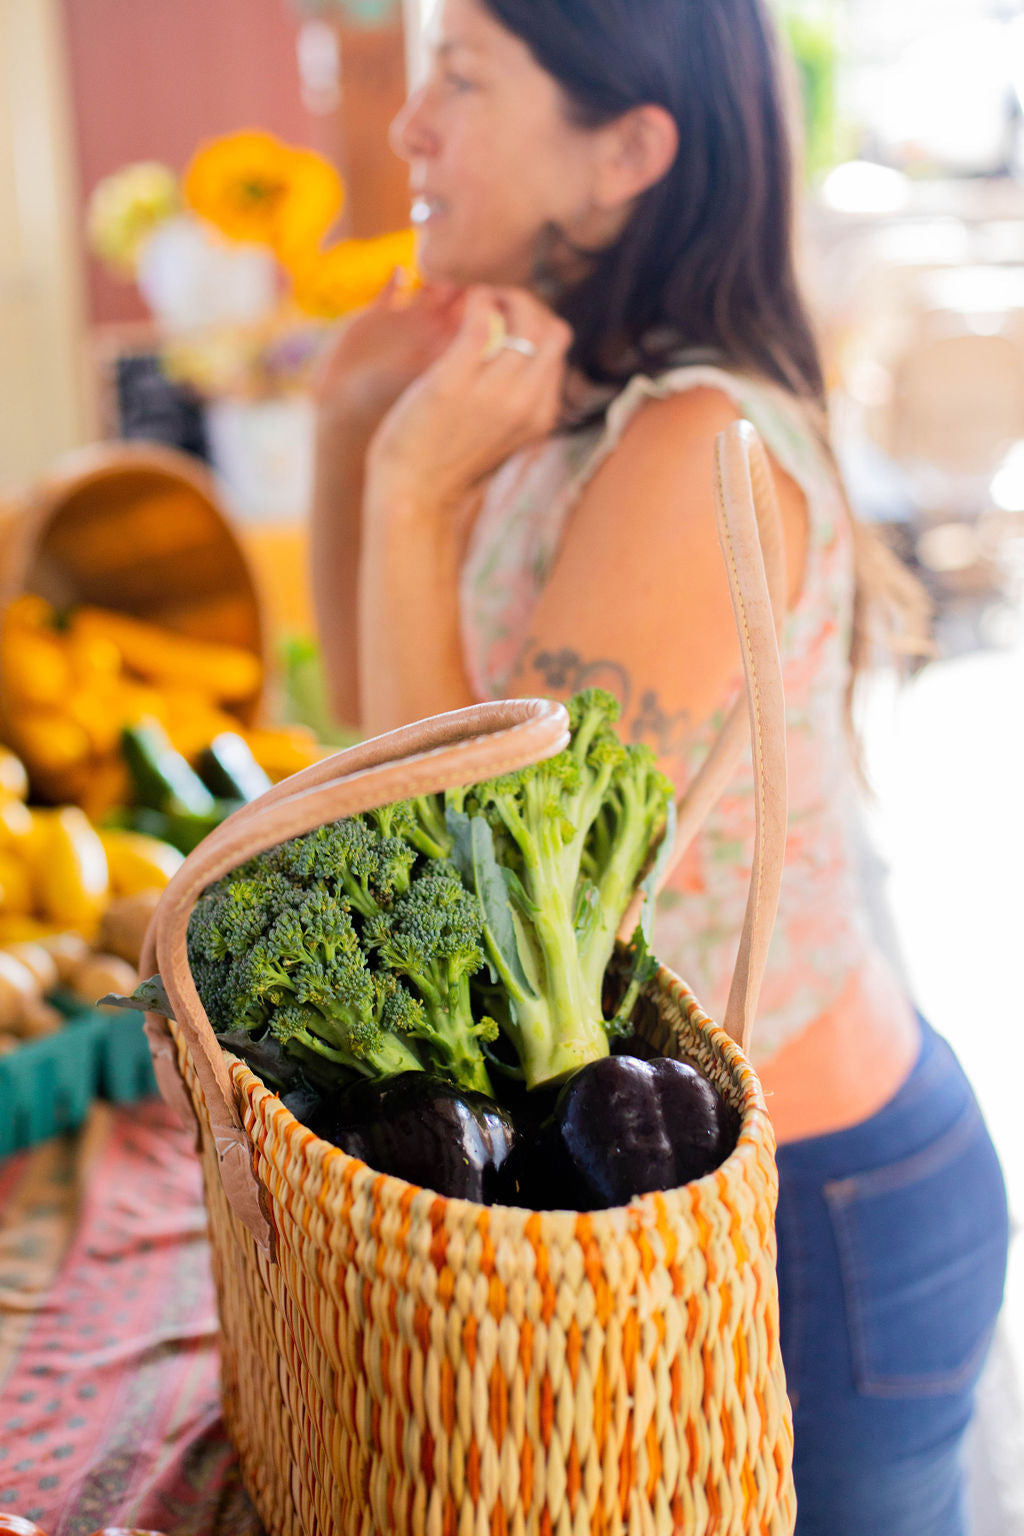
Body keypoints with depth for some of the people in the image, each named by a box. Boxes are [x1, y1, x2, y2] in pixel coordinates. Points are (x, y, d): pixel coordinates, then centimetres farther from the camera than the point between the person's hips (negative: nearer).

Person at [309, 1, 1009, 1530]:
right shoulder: (575, 409, -1)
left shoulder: (696, 455, -28)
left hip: (810, 1211, -8)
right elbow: (379, 703, 9)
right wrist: (351, 417, -3)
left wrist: (416, 491, -25)